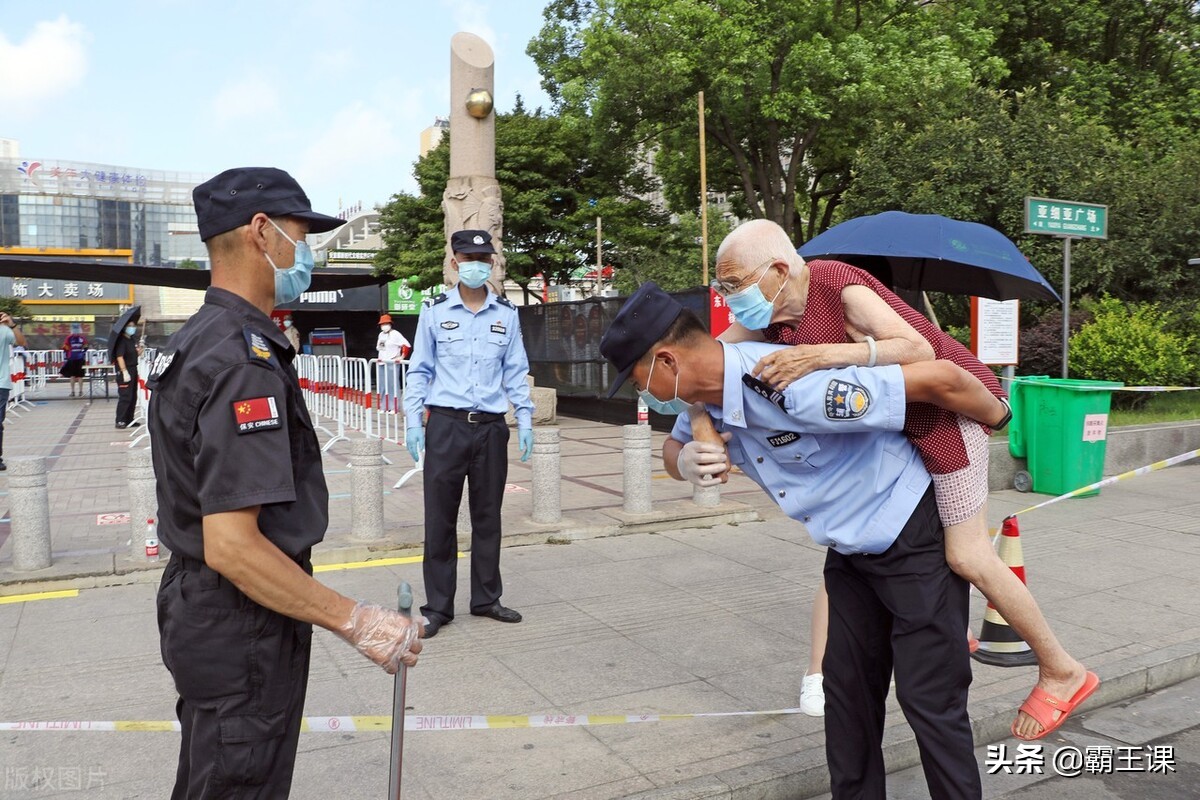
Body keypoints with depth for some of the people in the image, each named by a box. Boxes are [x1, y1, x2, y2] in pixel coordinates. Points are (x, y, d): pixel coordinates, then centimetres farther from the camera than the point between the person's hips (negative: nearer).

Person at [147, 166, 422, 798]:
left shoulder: (192, 340, 8)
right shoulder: (245, 360, -24)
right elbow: (231, 544, -29)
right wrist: (357, 622, -24)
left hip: (194, 605, 10)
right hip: (241, 628, -10)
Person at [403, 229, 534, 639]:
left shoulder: (506, 313, 8)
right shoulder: (434, 310, 2)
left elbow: (516, 372, 12)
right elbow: (419, 370, 5)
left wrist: (525, 420, 6)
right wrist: (412, 421, -2)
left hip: (491, 427, 2)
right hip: (446, 425, -2)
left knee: (488, 516, 10)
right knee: (440, 518, 2)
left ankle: (486, 598, 23)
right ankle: (438, 606, 14)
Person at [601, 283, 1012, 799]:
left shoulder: (794, 388, -35)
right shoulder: (708, 396, -8)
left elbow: (940, 377, -30)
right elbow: (674, 448, 12)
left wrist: (997, 415, -9)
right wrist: (687, 460, -14)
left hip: (916, 539, -8)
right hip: (849, 550, 8)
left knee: (929, 699, 0)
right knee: (848, 693, 13)